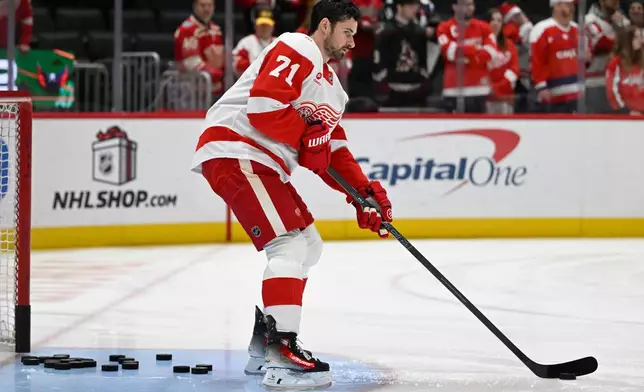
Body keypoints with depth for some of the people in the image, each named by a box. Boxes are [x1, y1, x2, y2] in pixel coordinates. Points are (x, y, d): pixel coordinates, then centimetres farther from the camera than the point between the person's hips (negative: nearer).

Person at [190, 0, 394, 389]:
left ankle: (264, 344, 21)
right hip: (235, 151, -11)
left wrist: (363, 190, 9)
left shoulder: (330, 85, 24)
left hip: (264, 162, 11)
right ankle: (281, 356, -27)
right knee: (290, 244, -20)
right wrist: (307, 135, -15)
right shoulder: (297, 51, -8)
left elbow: (334, 149, 22)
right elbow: (262, 103, -22)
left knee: (309, 246, 16)